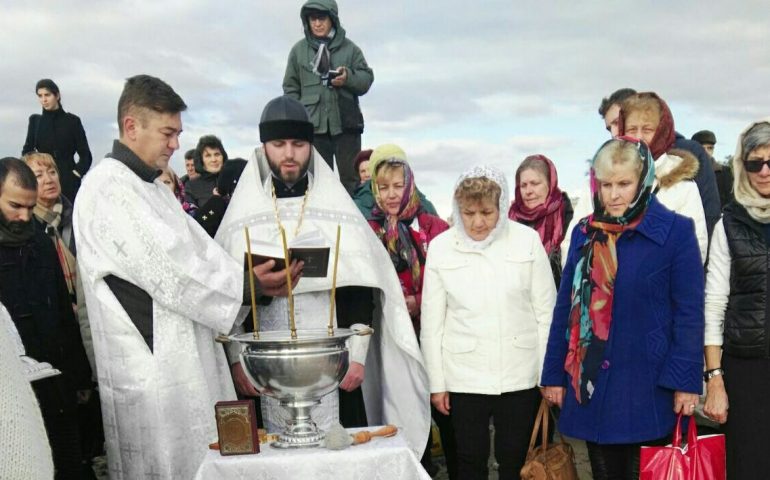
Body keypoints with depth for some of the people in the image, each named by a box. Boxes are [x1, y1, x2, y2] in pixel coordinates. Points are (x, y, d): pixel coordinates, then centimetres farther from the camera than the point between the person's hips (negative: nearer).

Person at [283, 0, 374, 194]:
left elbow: (367, 78, 5)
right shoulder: (299, 50, 7)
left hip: (346, 123, 0)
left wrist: (348, 77, -16)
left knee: (351, 177, 5)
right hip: (313, 125, 0)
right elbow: (291, 88, 8)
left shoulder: (349, 48, 5)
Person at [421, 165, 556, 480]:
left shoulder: (527, 240, -5)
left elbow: (546, 311, 0)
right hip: (464, 376, 0)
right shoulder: (440, 247, -3)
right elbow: (432, 321, 1)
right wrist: (437, 382, 2)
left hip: (520, 374, 0)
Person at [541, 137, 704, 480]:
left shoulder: (675, 231, -6)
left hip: (647, 386, -4)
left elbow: (689, 312, -7)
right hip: (590, 384, 4)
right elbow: (565, 307, 8)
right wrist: (554, 374, 6)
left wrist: (687, 381, -13)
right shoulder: (584, 233, 7)